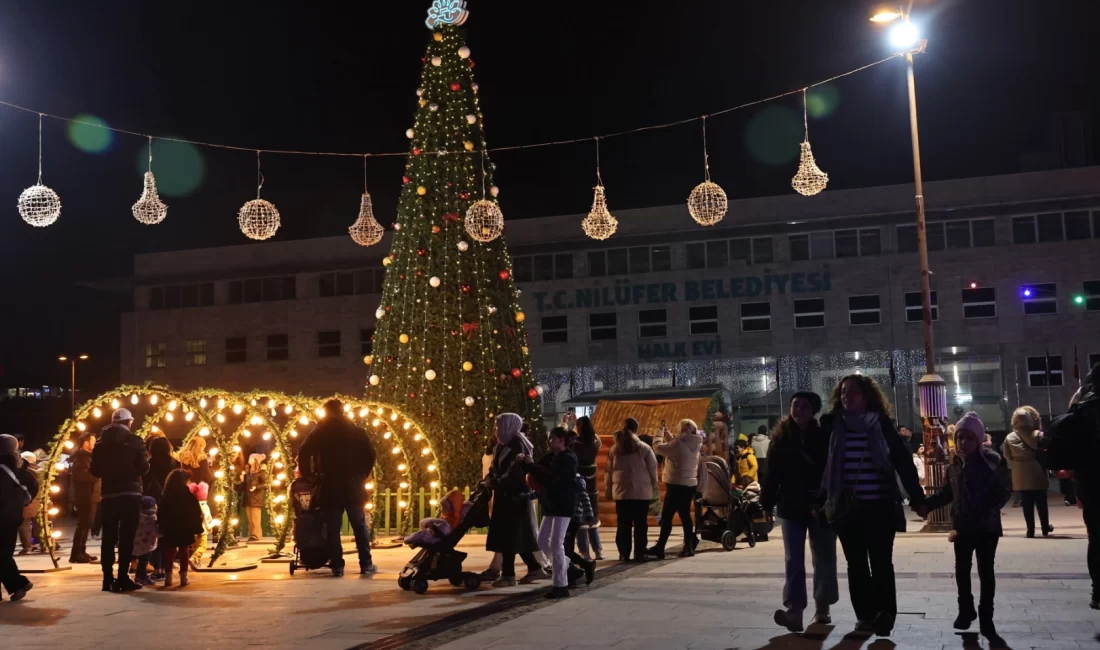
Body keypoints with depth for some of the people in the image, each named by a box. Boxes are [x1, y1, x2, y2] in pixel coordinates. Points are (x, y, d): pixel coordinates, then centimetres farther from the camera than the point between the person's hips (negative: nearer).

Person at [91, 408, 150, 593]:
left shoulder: (101, 443, 5)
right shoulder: (135, 441, -6)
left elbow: (95, 471, 7)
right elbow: (144, 467, -7)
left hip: (108, 494, 3)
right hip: (130, 494, -3)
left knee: (109, 538, 9)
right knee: (126, 537, -1)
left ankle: (108, 579, 10)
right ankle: (122, 579, -4)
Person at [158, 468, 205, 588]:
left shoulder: (165, 496, 0)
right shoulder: (188, 496, -8)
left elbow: (161, 513, 4)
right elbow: (196, 513, -8)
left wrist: (162, 528, 11)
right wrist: (198, 528, -2)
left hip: (169, 529, 2)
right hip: (185, 528, -2)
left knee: (170, 552, 9)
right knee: (184, 551, 4)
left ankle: (168, 577, 7)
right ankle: (183, 577, 1)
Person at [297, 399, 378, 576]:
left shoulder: (319, 433, 1)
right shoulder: (356, 431, 3)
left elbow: (303, 455, -5)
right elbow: (370, 454, 0)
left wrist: (309, 476, 8)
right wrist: (362, 475, 10)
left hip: (330, 487, -1)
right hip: (353, 485, 1)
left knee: (333, 528, 4)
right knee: (360, 526, 8)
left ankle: (337, 566, 1)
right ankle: (366, 564, 8)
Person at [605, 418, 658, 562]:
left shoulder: (615, 449, 3)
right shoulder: (644, 448, -4)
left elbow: (608, 471, 7)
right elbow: (653, 469, 0)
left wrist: (608, 490, 14)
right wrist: (653, 487, 11)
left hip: (621, 491, 2)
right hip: (642, 492, -2)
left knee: (623, 524, 6)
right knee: (641, 524, 5)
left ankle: (624, 554, 7)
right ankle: (639, 554, 6)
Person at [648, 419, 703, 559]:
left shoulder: (679, 443, -19)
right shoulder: (694, 444, 7)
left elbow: (658, 447, -13)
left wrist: (659, 434, 4)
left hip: (677, 485, -9)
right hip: (690, 484, 9)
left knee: (666, 516, -5)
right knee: (685, 515, 14)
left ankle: (660, 548, -4)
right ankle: (688, 546, 16)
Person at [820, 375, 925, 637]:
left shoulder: (881, 424, -3)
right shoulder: (833, 425, 3)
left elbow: (903, 460, -3)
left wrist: (916, 496, -6)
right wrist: (821, 500, 4)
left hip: (879, 505, -3)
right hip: (846, 507, 3)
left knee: (881, 562, 0)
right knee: (856, 564, 9)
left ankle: (885, 614, 7)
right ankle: (865, 615, 18)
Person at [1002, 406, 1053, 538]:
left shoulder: (1009, 438, -1)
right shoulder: (1038, 435, -8)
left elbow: (1007, 457, 3)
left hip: (1021, 477, 2)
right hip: (1037, 476, -2)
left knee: (1027, 504, 6)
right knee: (1041, 503, 10)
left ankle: (1030, 529, 7)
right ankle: (1045, 527, 20)